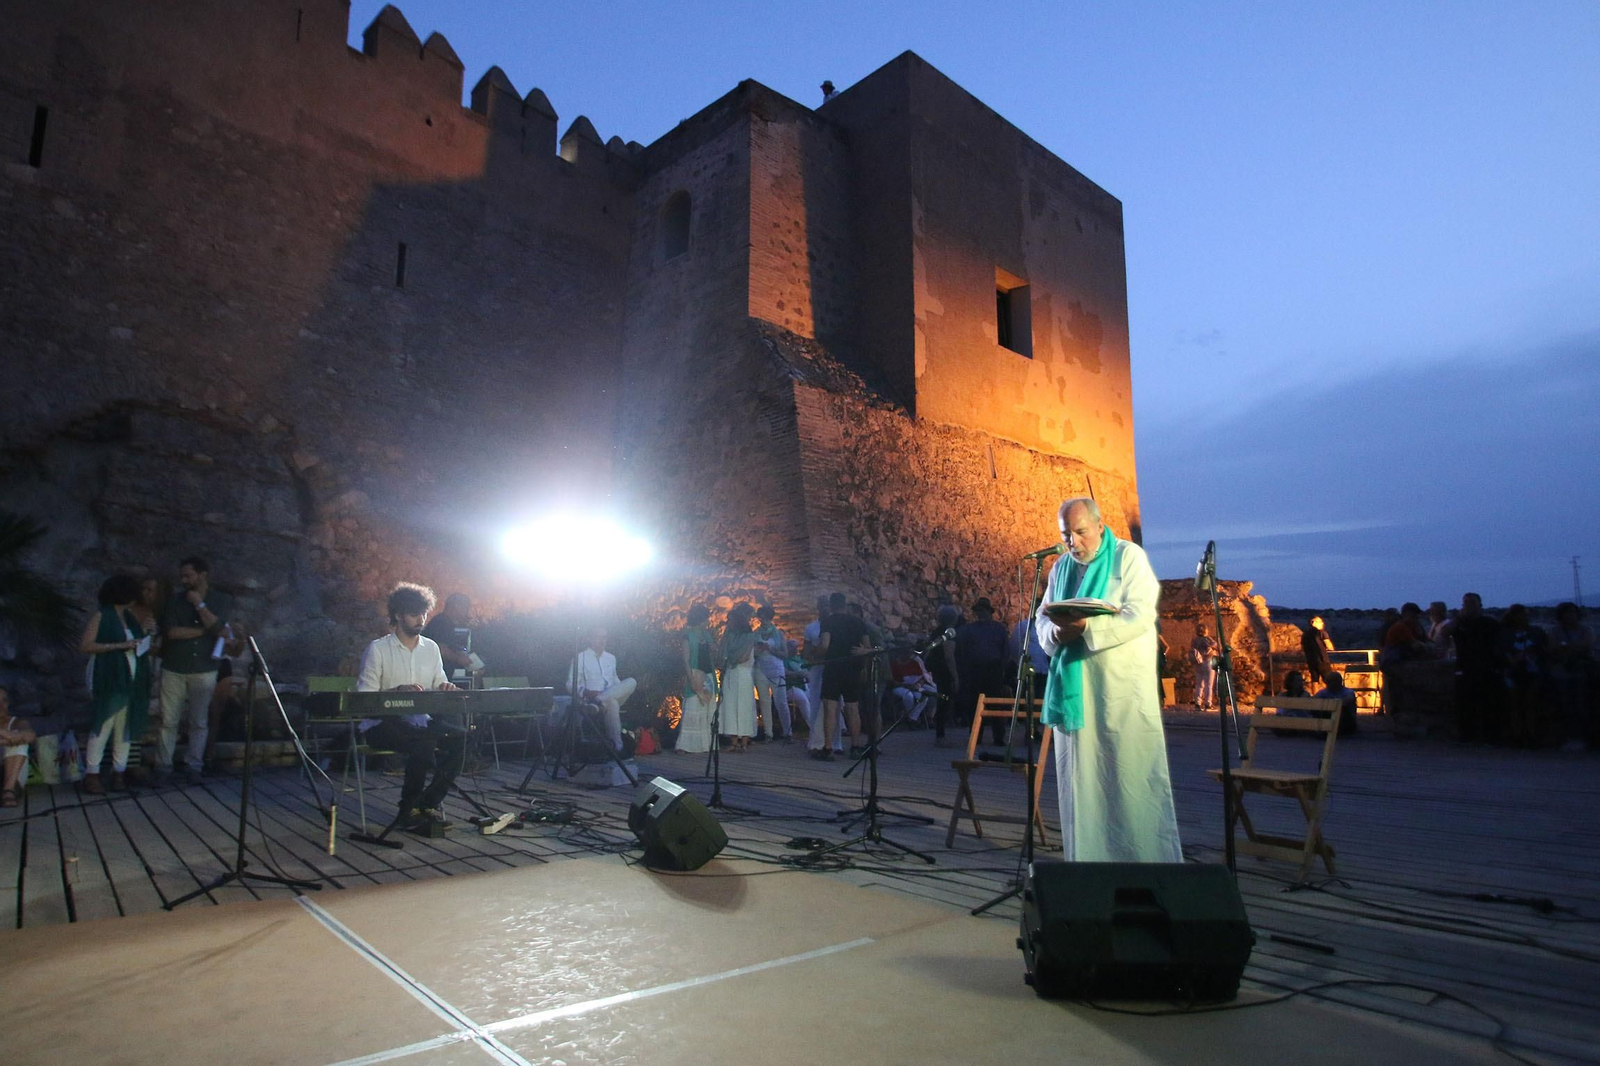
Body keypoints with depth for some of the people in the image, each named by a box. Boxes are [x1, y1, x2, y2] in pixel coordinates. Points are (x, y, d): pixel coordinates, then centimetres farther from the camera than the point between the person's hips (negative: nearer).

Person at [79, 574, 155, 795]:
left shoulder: (131, 616, 15)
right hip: (109, 680, -6)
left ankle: (119, 772, 11)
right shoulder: (100, 617, -3)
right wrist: (119, 645, -17)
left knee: (125, 725, 6)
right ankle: (92, 774, 1)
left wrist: (146, 631, 8)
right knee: (104, 724, -6)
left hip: (132, 680, 6)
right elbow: (85, 646, -12)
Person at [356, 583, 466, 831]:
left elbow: (438, 685, 16)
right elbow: (364, 697, -9)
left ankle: (428, 803, -9)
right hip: (381, 724, -5)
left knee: (459, 736, -23)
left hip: (420, 720, 5)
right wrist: (398, 690, -26)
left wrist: (444, 688, -9)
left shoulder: (431, 648, 12)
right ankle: (408, 811, -13)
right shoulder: (377, 649, -4)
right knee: (425, 742, -34)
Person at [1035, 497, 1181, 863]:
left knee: (1132, 775, -2)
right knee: (1081, 779, 7)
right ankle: (1086, 857, 17)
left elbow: (1140, 615, -13)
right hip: (1076, 689, 5)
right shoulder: (1061, 567, 14)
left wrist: (1086, 627, -24)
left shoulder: (1130, 557, -2)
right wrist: (1056, 632, -10)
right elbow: (1041, 617, 13)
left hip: (1123, 690, -5)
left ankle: (1148, 856, 9)